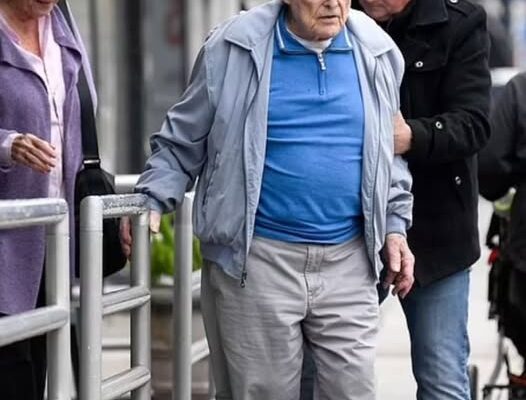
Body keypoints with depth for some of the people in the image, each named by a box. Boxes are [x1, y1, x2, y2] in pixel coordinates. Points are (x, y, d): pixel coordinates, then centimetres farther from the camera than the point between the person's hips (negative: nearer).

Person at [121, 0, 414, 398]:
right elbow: (182, 143, 3)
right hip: (256, 260, -3)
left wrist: (395, 227, 12)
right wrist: (152, 201, -9)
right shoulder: (234, 49, -3)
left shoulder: (378, 53, 7)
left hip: (347, 261, 3)